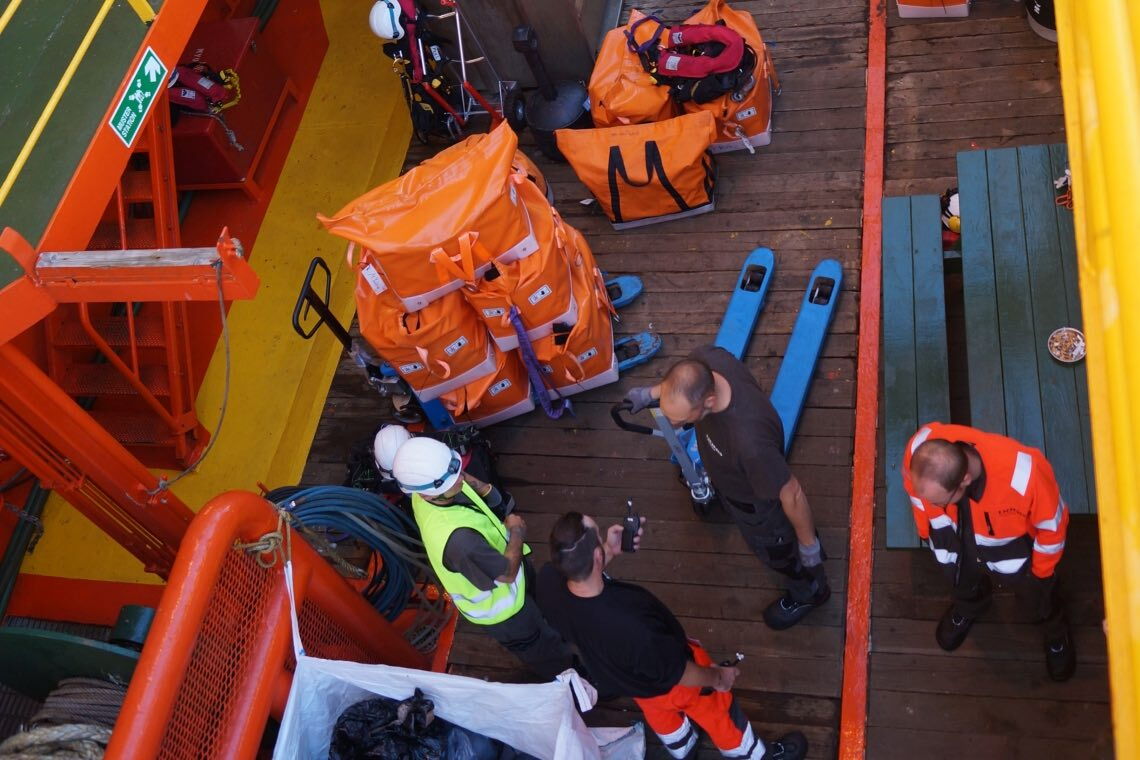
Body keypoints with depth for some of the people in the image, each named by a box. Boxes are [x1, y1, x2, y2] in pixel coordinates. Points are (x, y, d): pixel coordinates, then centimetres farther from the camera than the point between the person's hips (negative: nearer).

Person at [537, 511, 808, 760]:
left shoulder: (548, 580, -33)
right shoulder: (630, 626, -49)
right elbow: (677, 672, -27)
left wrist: (610, 551, -19)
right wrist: (718, 677, -7)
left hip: (617, 674, 5)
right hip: (667, 683, -5)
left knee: (658, 709, 37)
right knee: (714, 707, 26)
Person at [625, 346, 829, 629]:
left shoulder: (750, 441, -51)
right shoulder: (705, 359, -33)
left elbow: (791, 495, -33)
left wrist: (809, 545, -17)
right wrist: (650, 393, -5)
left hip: (757, 504, -6)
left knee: (776, 552, 28)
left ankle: (809, 592, 61)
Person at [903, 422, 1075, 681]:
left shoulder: (1024, 476, -47)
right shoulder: (920, 448, -38)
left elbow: (1051, 522, -22)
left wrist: (1041, 569, -5)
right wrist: (927, 532, 5)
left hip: (1013, 551, -2)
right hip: (957, 543, 2)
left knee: (1037, 596, 30)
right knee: (964, 586, 34)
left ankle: (1056, 632, 63)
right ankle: (969, 605, 69)